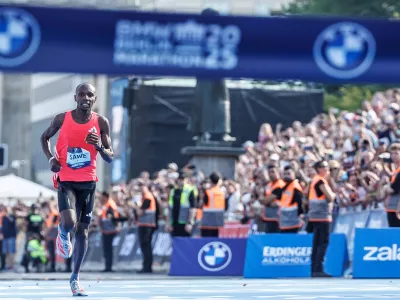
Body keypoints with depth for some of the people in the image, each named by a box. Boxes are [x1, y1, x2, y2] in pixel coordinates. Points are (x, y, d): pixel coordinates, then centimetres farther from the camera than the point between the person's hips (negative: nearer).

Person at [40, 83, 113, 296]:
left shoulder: (101, 123, -2)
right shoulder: (62, 119, -5)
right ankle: (63, 234, 14)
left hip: (88, 182, 2)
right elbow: (45, 137, 13)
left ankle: (75, 277, 19)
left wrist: (100, 147, -20)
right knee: (69, 223, -25)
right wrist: (50, 158, -4)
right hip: (66, 181, -2)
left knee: (82, 230, 6)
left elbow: (110, 158, 1)